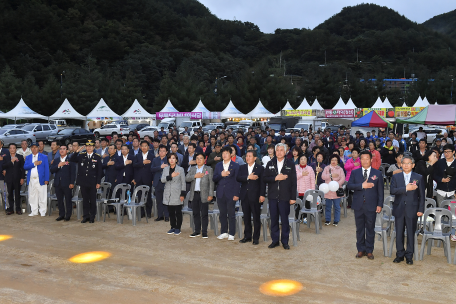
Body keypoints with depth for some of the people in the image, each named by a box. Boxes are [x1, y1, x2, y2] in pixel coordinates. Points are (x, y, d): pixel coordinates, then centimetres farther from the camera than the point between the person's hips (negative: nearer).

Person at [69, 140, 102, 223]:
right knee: (85, 199, 9)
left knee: (93, 200, 5)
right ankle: (85, 216, 17)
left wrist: (98, 182, -5)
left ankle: (92, 217, 14)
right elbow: (71, 160, -4)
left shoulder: (97, 157, 0)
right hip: (83, 182, 2)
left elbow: (99, 171, -1)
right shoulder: (81, 155, 6)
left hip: (92, 182, -2)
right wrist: (77, 151, -15)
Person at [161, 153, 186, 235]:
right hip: (168, 194, 3)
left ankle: (178, 228, 8)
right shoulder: (165, 169, 10)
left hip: (177, 194, -3)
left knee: (178, 212, -1)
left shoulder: (180, 169, 1)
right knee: (171, 212, 7)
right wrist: (171, 176, -18)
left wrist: (182, 194, -5)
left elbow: (183, 183, 1)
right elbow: (162, 180, -3)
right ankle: (173, 227, 18)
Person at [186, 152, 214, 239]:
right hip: (194, 194, 4)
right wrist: (195, 176, -13)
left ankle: (204, 232, 5)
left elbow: (211, 183, -1)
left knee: (204, 214, -1)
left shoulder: (209, 169, 3)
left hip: (204, 195, -4)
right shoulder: (192, 169, 14)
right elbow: (186, 179, 2)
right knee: (196, 213, 9)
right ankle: (197, 231, 19)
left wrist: (210, 194, -8)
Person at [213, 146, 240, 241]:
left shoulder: (235, 166, 0)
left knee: (231, 214, 0)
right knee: (222, 214, 9)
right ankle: (224, 232, 20)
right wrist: (221, 175, -12)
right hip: (220, 194, 4)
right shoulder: (218, 165, 12)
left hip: (231, 194, -4)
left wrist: (236, 194, -9)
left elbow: (237, 181, -3)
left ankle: (231, 234, 7)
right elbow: (214, 179, 8)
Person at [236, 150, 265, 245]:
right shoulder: (242, 167, 11)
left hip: (255, 196, -4)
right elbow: (238, 178, -4)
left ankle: (256, 237, 8)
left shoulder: (260, 168, 1)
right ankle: (247, 236, 19)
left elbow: (262, 182, -3)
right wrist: (248, 177, -17)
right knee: (246, 217, 10)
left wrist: (262, 195, -10)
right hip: (245, 196, 4)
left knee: (256, 217, 0)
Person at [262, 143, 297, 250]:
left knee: (285, 220, 3)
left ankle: (285, 241, 14)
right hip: (273, 196, 2)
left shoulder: (290, 164, 2)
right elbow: (264, 178, 3)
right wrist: (276, 178, -13)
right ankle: (275, 240, 18)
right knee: (273, 219, 8)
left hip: (284, 197, -2)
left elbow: (293, 182, 0)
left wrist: (293, 197, -5)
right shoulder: (270, 164, 9)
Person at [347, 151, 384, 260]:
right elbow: (349, 185, -5)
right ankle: (361, 250, 19)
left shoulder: (377, 173, 5)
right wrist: (362, 185, -18)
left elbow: (380, 191, 3)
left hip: (371, 206, -1)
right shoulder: (355, 172, 7)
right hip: (358, 205, 1)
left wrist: (380, 204, -4)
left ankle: (369, 251, 15)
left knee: (370, 229, 5)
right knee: (359, 229, 8)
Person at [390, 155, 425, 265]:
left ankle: (409, 256, 15)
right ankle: (400, 255, 18)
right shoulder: (396, 177, 6)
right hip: (399, 209, 1)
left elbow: (421, 195, 4)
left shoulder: (418, 178, 4)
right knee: (399, 233, 7)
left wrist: (421, 209, -2)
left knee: (411, 233, 4)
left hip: (412, 210, -1)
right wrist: (406, 188, -19)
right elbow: (392, 190, -10)